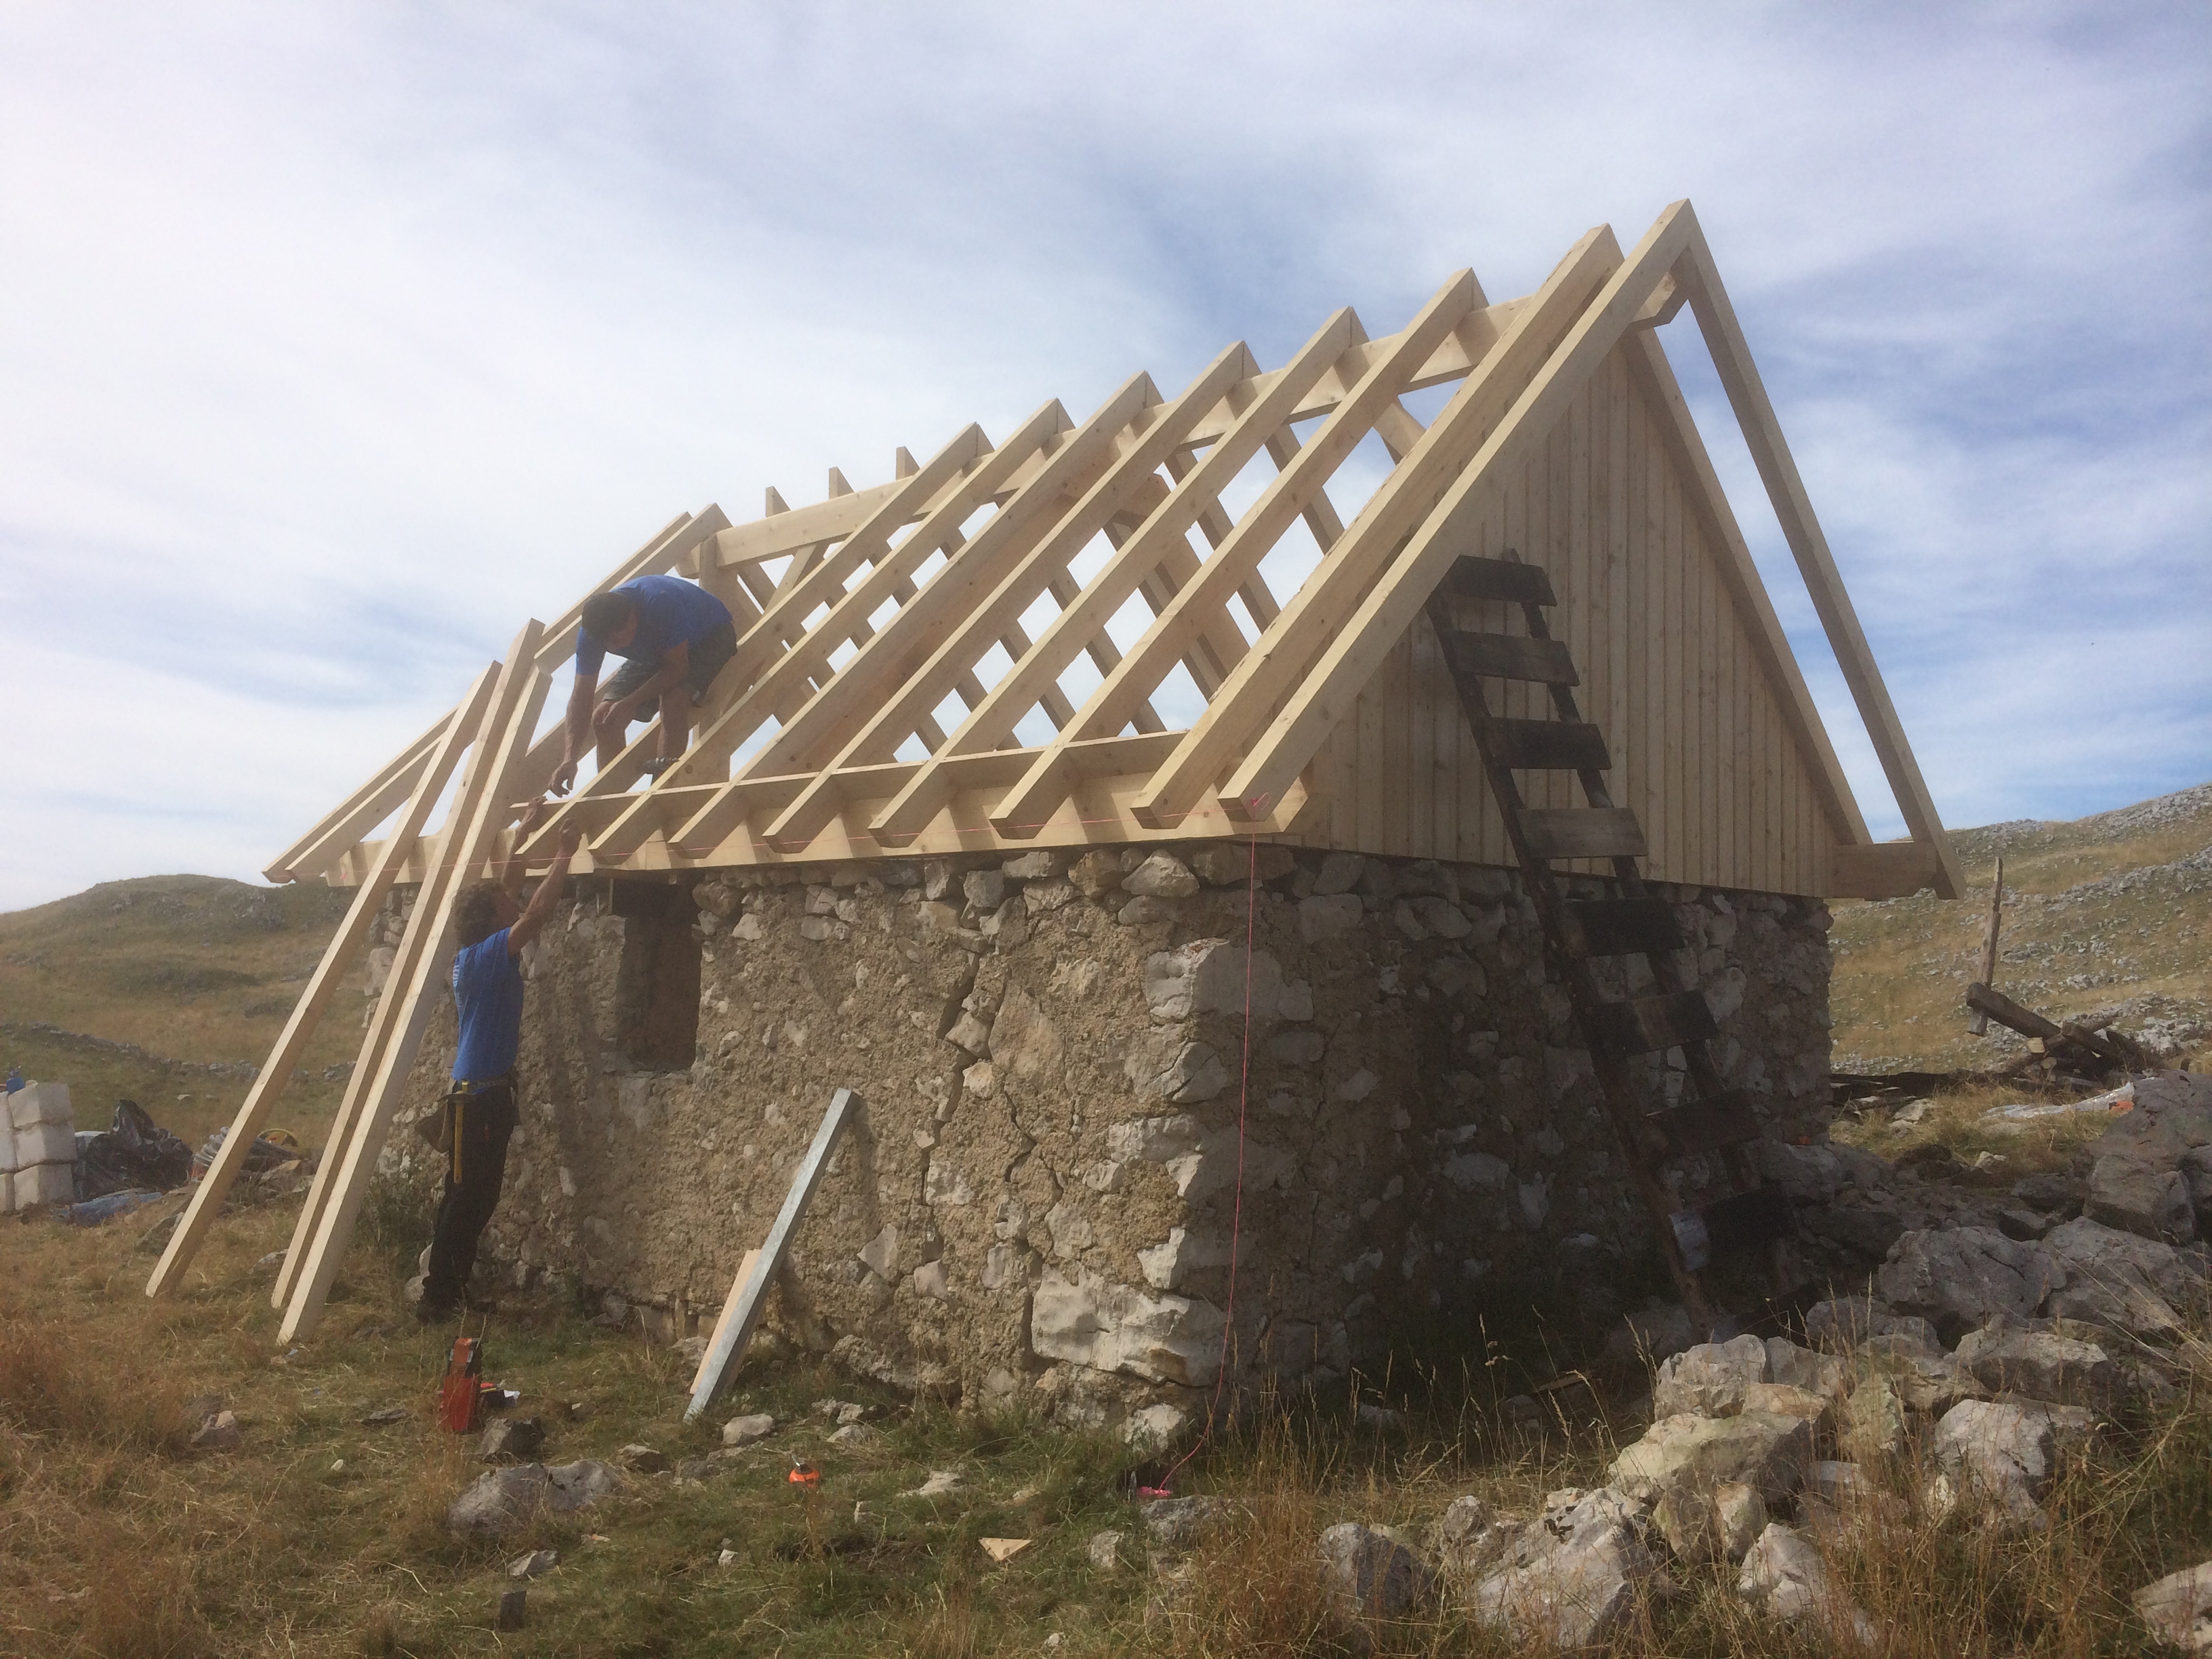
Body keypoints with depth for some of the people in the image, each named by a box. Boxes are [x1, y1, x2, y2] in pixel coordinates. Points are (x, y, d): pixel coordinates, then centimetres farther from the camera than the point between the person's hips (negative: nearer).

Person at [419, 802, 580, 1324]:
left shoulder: (476, 956, 9)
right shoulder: (484, 957, -17)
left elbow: (508, 891, 18)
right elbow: (535, 914, -26)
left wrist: (523, 834, 19)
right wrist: (563, 857, -18)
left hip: (486, 1093, 10)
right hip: (477, 1098, -10)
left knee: (476, 1198, 14)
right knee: (467, 1199, -4)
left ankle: (452, 1290, 22)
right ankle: (438, 1298, 1)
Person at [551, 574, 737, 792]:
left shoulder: (661, 602, -42)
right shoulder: (592, 631, -23)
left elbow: (677, 668, -33)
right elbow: (582, 696, -20)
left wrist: (629, 703, -35)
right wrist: (570, 758, -30)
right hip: (655, 653, 6)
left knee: (674, 699, -35)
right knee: (603, 718, -7)